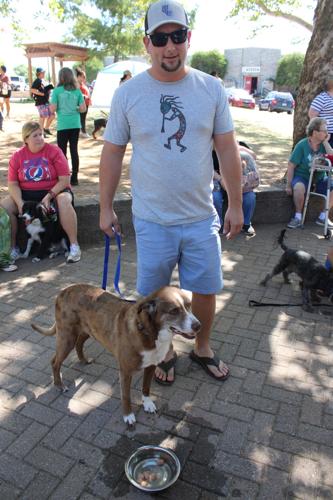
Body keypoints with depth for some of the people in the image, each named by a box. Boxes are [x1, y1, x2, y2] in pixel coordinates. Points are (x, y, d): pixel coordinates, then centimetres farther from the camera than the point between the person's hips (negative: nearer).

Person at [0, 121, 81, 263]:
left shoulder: (54, 151, -4)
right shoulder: (17, 156, 4)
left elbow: (64, 180, -9)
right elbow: (13, 184, 2)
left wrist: (49, 196, -21)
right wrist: (20, 202, -16)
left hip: (54, 191, -3)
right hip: (27, 194, 3)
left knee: (64, 201, -36)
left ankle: (74, 245, -28)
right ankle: (13, 248, -4)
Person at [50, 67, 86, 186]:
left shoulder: (57, 90, -5)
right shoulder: (77, 91, 2)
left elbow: (53, 108, -8)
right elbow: (83, 108, -1)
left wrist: (59, 108, 12)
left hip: (62, 126, -3)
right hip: (75, 125, 3)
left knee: (62, 152, 5)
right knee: (74, 150, 8)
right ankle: (74, 178, 12)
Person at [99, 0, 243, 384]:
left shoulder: (211, 89, -2)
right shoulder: (127, 93, -5)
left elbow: (227, 150, 2)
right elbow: (112, 154, 1)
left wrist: (235, 204, 2)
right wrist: (105, 207, 3)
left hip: (201, 216, 2)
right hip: (151, 219, -1)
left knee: (205, 289, 13)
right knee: (155, 295, 12)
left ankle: (202, 348, 40)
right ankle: (164, 351, 39)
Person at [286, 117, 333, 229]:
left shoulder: (324, 144, 2)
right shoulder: (302, 145, -11)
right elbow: (291, 166, -10)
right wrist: (289, 185, -13)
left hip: (320, 178, 5)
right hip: (302, 176, -5)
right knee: (299, 187, -37)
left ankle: (322, 217, -2)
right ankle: (298, 217, -19)